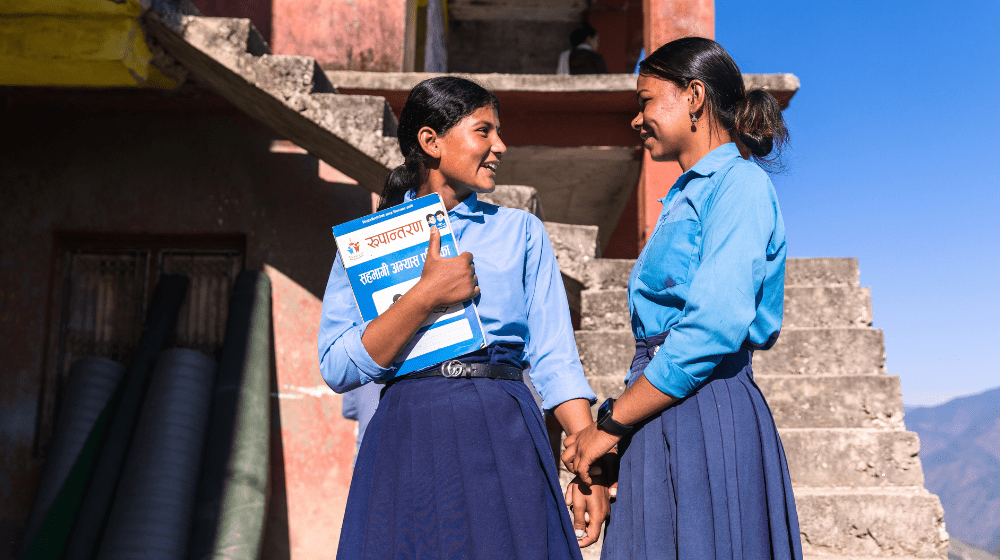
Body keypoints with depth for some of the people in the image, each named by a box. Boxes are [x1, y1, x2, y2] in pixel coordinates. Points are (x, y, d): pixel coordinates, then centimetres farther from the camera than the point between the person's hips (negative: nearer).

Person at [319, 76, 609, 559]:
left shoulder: (521, 231, 12)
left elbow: (555, 359, 5)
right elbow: (337, 368, -4)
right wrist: (426, 294, -13)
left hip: (505, 437, 1)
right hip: (408, 440, -1)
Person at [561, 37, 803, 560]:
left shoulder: (740, 184, -6)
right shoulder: (685, 197, 22)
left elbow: (715, 327, -19)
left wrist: (611, 423, -14)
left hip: (705, 415, -8)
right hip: (661, 422, 8)